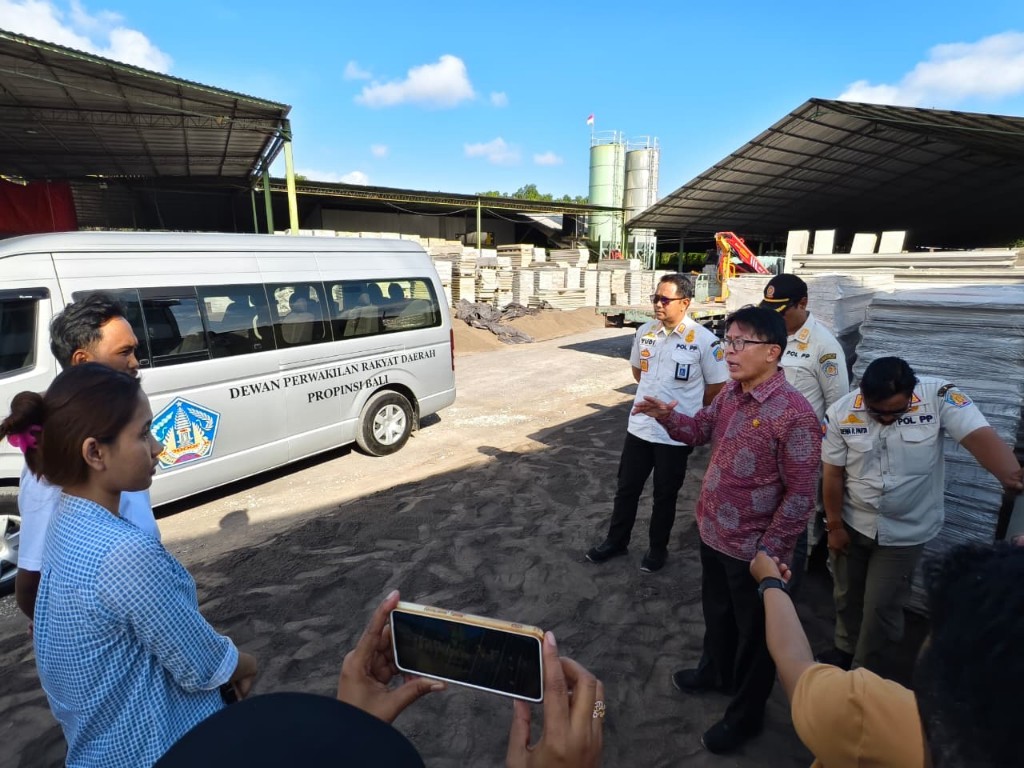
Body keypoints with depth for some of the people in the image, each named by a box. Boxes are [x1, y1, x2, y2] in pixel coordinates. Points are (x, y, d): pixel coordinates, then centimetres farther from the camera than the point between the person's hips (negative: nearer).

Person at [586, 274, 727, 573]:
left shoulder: (704, 340, -15)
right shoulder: (644, 332, 0)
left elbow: (717, 386, -6)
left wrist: (686, 409, 4)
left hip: (676, 434, -4)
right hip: (639, 426, 4)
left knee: (665, 495, 13)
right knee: (626, 487, 15)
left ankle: (658, 548, 34)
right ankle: (616, 540, 34)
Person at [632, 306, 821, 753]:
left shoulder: (794, 414, -25)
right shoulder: (731, 391, -2)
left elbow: (800, 494, -22)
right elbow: (701, 429, 13)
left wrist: (769, 552, -20)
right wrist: (667, 417, -8)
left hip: (751, 547, -7)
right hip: (713, 531, 7)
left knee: (753, 631, 17)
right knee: (716, 610, 29)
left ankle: (745, 715, 41)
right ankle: (715, 671, 56)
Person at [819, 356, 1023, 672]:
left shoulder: (939, 396, -20)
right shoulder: (841, 413, -16)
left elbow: (980, 436, -32)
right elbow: (833, 474, -8)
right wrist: (834, 525, -3)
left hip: (905, 530, -2)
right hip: (852, 524, 2)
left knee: (881, 606, 7)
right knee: (846, 595, 21)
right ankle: (845, 649, 48)